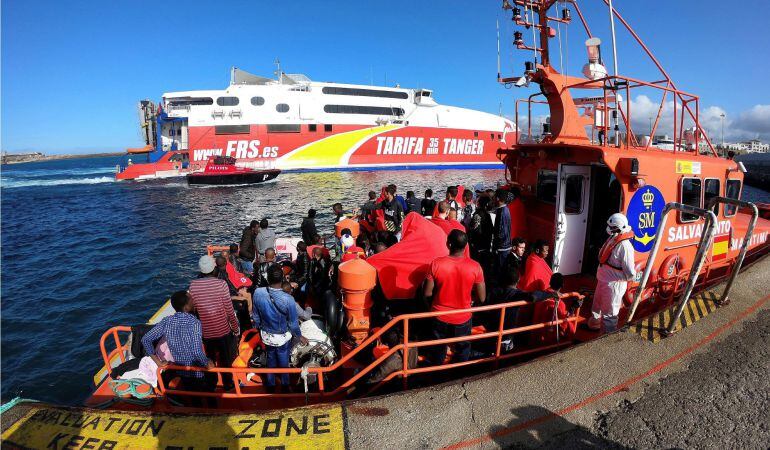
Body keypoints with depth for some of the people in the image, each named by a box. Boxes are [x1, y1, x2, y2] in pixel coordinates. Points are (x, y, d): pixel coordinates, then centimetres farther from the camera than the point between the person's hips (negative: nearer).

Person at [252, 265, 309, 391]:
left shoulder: (258, 293, -23)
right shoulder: (288, 299, -32)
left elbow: (256, 316, -6)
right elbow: (293, 323, -18)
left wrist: (260, 329, 14)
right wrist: (300, 336, 2)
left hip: (266, 335, 3)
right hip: (283, 337, -3)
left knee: (270, 361, 28)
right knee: (283, 362, 23)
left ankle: (270, 385, 48)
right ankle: (285, 385, 46)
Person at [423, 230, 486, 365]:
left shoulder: (436, 264, -20)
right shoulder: (475, 267, -18)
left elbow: (427, 293, -13)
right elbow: (482, 298, -11)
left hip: (439, 317, 0)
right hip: (463, 318, 0)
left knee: (437, 352, 24)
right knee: (462, 351, 26)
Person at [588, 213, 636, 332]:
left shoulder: (624, 246, -26)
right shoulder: (612, 239, 1)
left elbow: (630, 273, -25)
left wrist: (616, 277, -11)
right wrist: (602, 274, 7)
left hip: (613, 285, -9)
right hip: (602, 281, 9)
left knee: (608, 314, 7)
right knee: (597, 306, 28)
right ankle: (593, 325, 50)